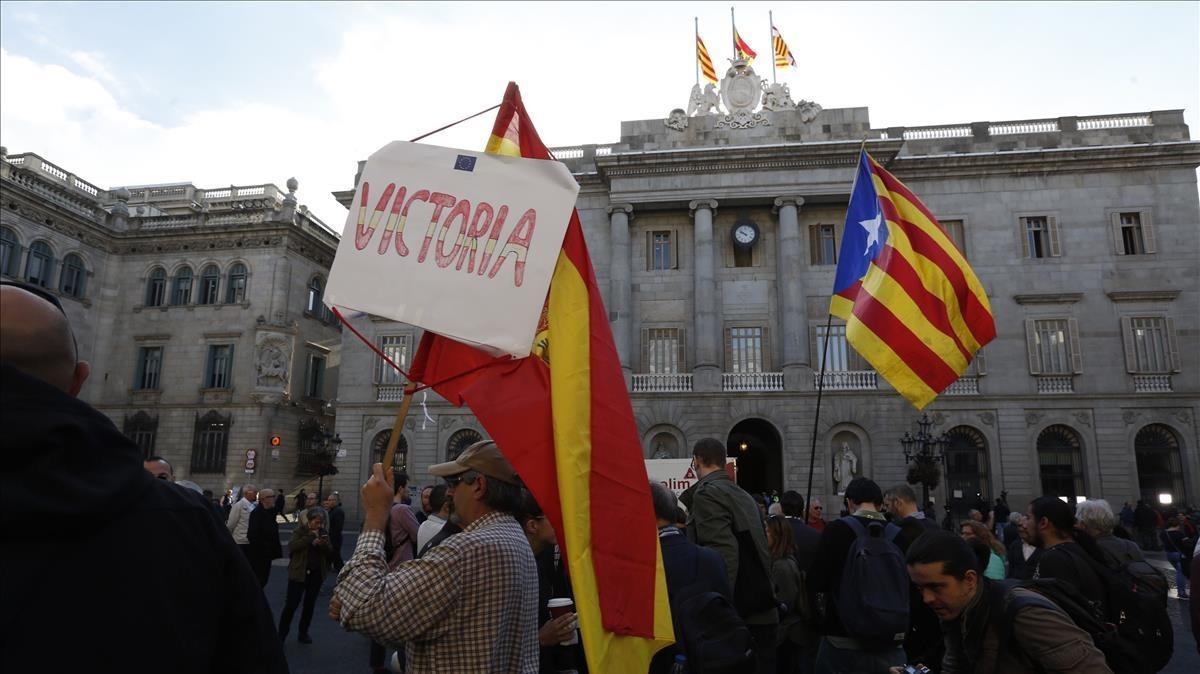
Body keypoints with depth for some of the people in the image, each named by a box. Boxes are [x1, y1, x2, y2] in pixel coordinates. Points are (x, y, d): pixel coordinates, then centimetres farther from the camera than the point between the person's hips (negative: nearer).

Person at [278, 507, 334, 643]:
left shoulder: (323, 533, 5)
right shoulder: (300, 530, -5)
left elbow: (330, 552, 1)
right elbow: (291, 546, -20)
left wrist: (323, 544, -19)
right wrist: (309, 537, -26)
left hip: (317, 574, 4)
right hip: (299, 572, -4)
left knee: (310, 604, 11)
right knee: (291, 604, -4)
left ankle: (303, 632, 24)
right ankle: (281, 634, 9)